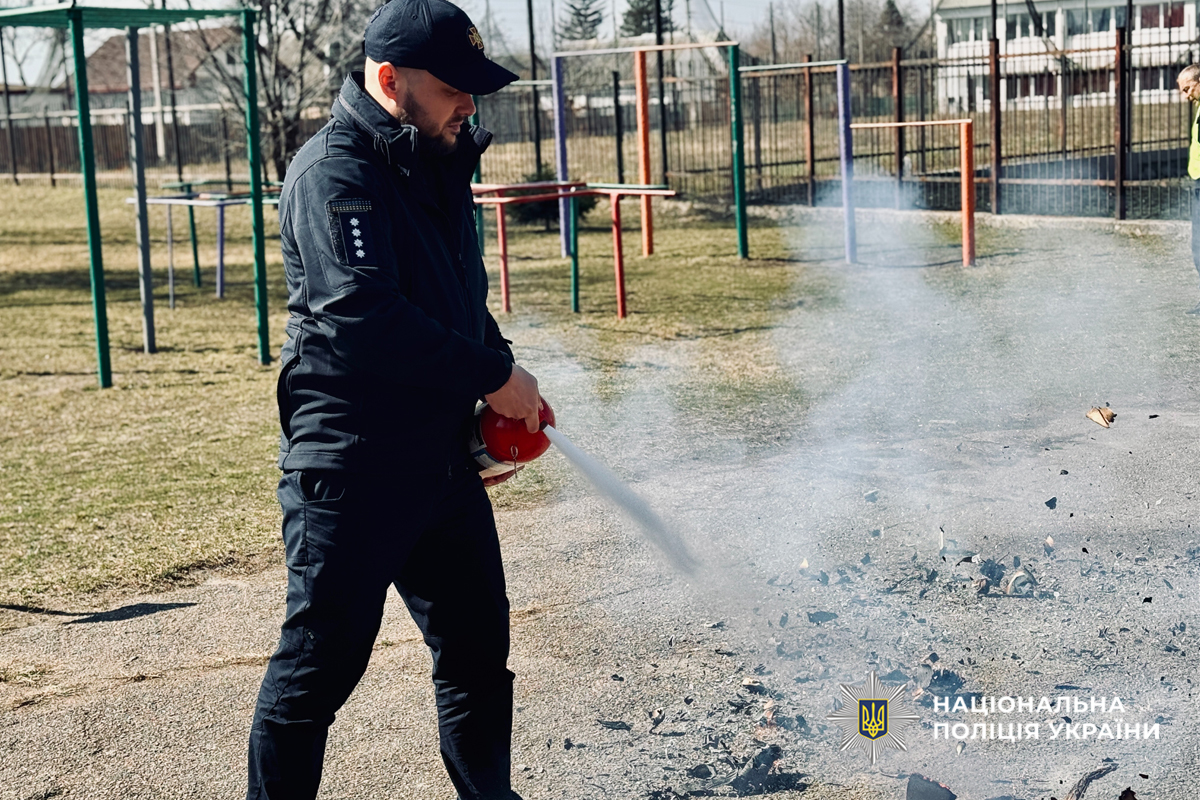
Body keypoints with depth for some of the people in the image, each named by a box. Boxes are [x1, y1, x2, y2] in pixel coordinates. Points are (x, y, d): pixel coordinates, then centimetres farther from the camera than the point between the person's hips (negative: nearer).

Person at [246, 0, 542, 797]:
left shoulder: (439, 168, 14)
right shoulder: (336, 172, -15)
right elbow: (363, 318, -26)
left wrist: (508, 381, 9)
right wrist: (493, 376, -19)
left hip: (444, 457, 9)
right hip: (351, 470, -9)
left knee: (479, 645, 16)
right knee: (322, 663, -1)